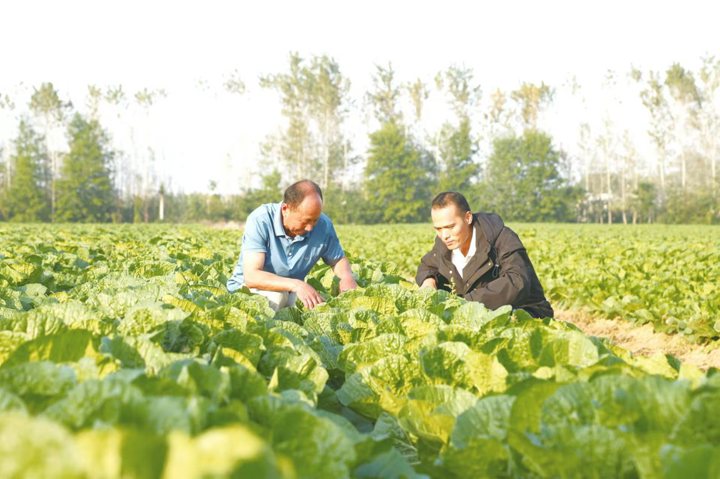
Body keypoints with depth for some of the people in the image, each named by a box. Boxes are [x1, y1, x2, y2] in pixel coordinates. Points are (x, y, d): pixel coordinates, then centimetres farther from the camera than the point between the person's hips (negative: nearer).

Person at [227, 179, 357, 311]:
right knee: (277, 296, -35)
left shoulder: (323, 225, -14)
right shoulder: (260, 220, -25)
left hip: (289, 294, 4)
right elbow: (251, 276, -32)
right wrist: (296, 285, -45)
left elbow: (338, 260, 5)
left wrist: (347, 276, -20)